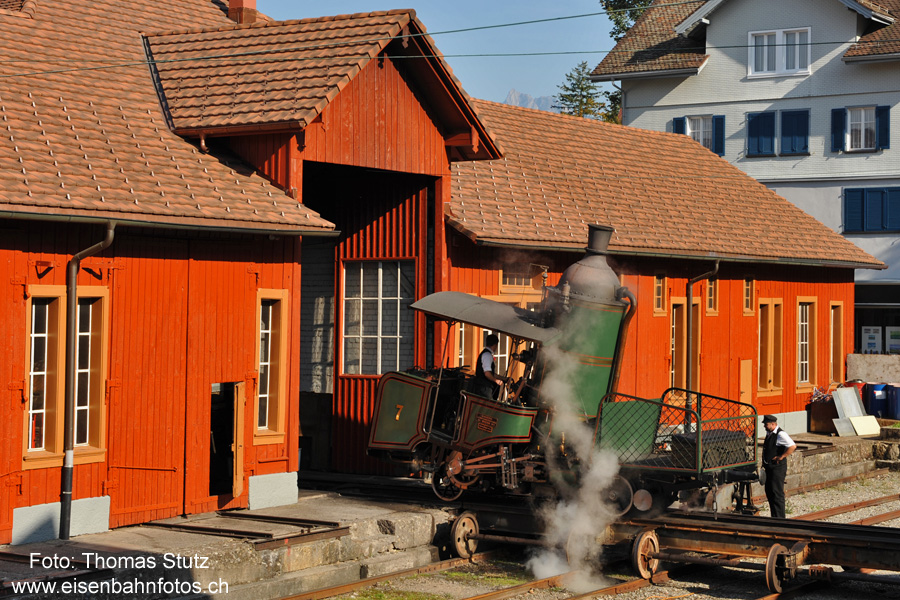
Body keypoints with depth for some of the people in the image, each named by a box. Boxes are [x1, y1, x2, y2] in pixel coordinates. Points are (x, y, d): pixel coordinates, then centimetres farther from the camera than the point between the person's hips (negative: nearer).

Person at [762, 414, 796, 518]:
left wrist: (781, 457, -21)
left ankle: (780, 518, -3)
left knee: (777, 493, -8)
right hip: (769, 467, 10)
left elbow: (793, 446, -27)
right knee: (769, 492, 15)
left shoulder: (781, 434, -17)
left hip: (777, 467, -10)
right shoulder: (769, 433, 13)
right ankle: (774, 516, 25)